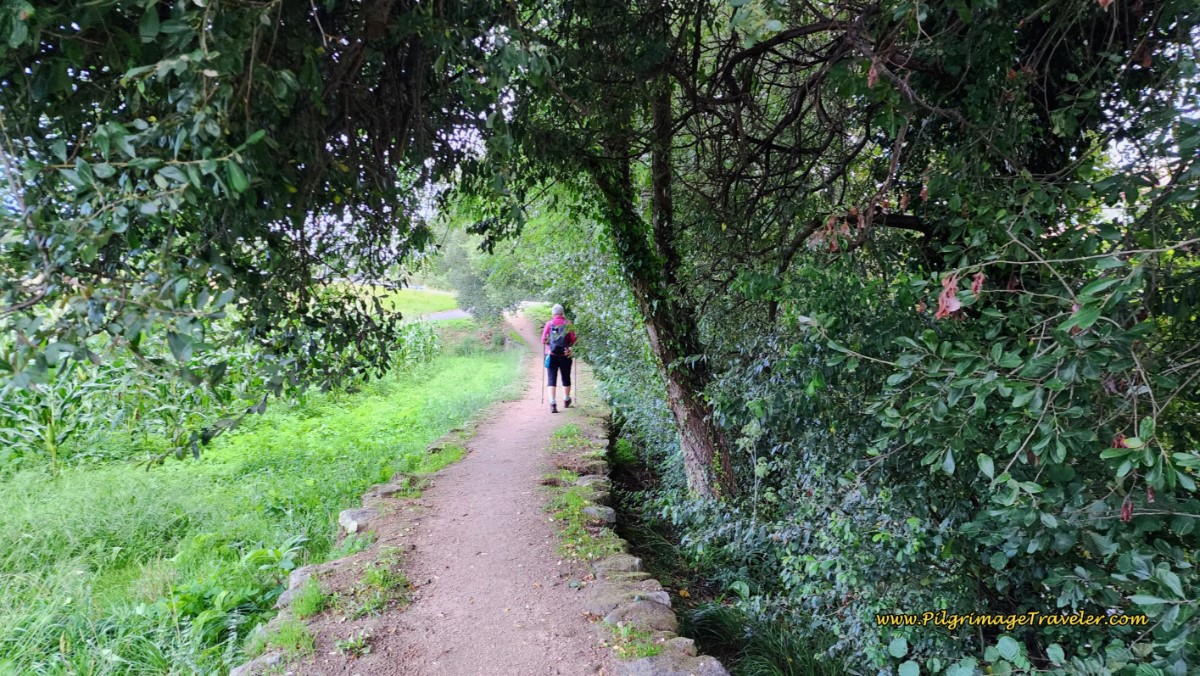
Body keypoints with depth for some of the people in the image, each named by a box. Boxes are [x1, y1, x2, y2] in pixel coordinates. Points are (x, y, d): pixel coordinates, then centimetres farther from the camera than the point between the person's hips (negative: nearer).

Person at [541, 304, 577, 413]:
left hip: (552, 356, -1)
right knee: (566, 379, 17)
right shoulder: (568, 324, -4)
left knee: (551, 379, 1)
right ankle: (566, 401, 32)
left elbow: (543, 340, -5)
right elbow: (573, 340, -7)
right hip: (565, 356, 1)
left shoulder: (549, 324, -4)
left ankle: (552, 404, -13)